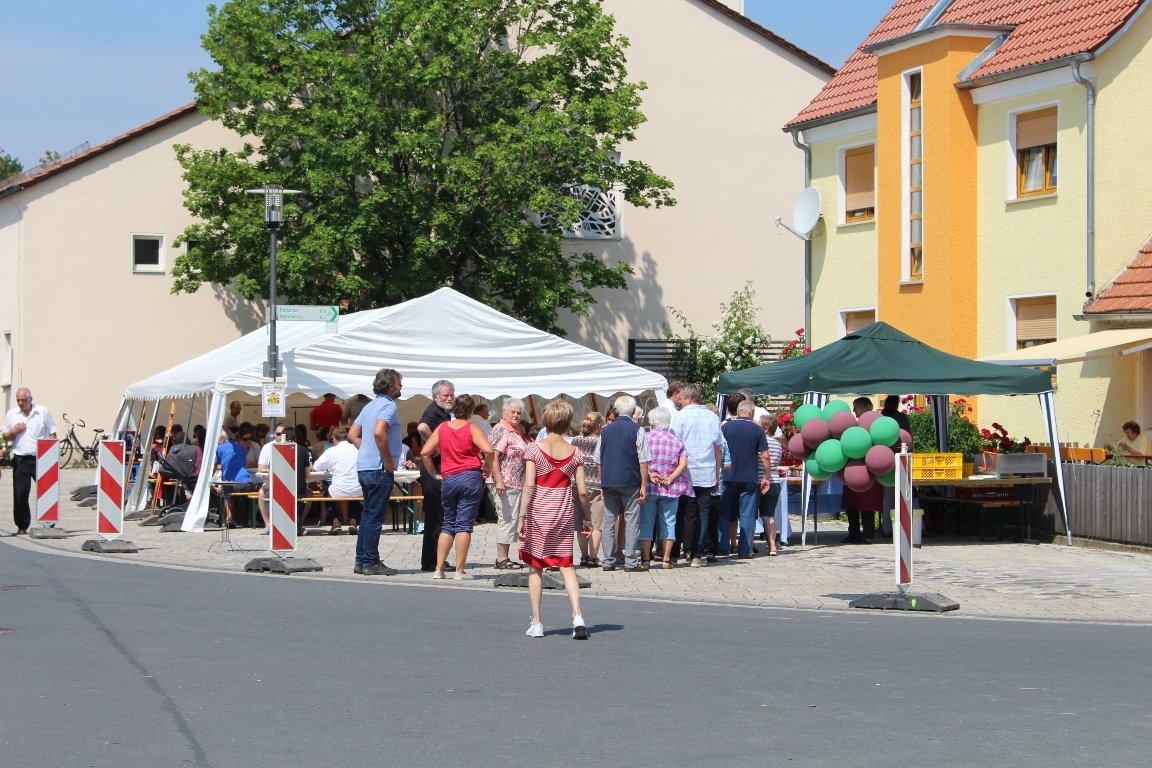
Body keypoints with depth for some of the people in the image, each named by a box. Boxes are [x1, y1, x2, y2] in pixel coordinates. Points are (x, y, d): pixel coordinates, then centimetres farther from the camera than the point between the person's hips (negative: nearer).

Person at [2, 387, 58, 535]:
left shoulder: (43, 412, 2)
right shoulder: (11, 414, 9)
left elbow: (52, 434, 5)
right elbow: (5, 437, 16)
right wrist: (13, 432, -6)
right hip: (20, 460, 2)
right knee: (20, 494, 1)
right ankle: (22, 526, 9)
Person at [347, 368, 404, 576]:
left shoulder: (370, 406, 17)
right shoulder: (388, 405, -11)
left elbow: (353, 435, 19)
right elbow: (379, 432, -27)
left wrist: (368, 451, 13)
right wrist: (388, 461, -19)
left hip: (364, 467, 9)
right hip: (380, 469, -9)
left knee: (368, 514, 14)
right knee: (375, 516, -5)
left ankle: (361, 561, 17)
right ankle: (371, 563, -3)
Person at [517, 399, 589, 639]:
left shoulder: (534, 448, -7)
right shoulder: (575, 452, 0)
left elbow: (529, 485, -13)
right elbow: (582, 491, -1)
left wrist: (522, 517, -11)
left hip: (538, 512, -2)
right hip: (564, 514, 2)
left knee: (535, 567, 8)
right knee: (566, 565, 9)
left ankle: (536, 622, 9)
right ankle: (577, 616, -8)